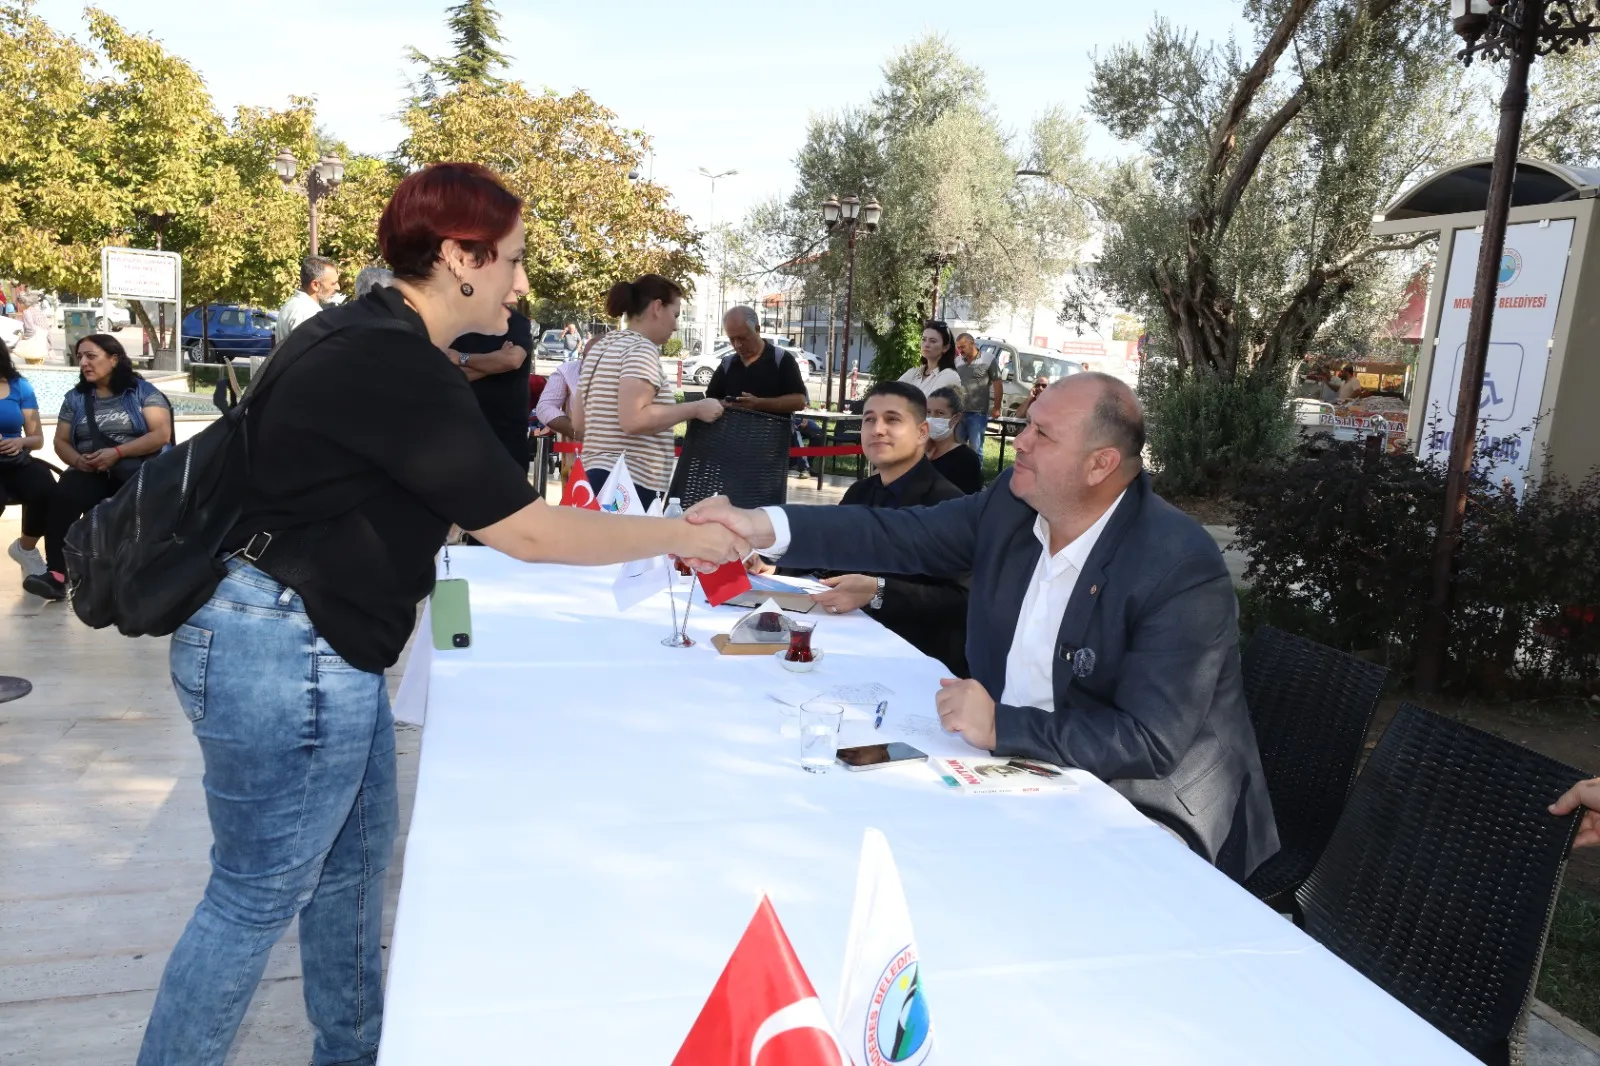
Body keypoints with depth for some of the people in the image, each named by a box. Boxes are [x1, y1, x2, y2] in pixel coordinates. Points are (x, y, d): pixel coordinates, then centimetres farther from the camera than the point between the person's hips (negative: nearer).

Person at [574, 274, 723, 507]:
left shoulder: (601, 347, 18)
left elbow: (580, 422, 19)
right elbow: (633, 420, -23)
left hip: (598, 475, 10)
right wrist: (696, 408, -14)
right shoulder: (642, 348, -10)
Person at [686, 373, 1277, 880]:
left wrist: (1001, 727, -26)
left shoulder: (1182, 570, -23)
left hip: (1141, 804, -6)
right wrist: (762, 527, -13)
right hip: (1017, 759, 6)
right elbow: (903, 535, -3)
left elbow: (1151, 744, -25)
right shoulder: (1012, 503, -4)